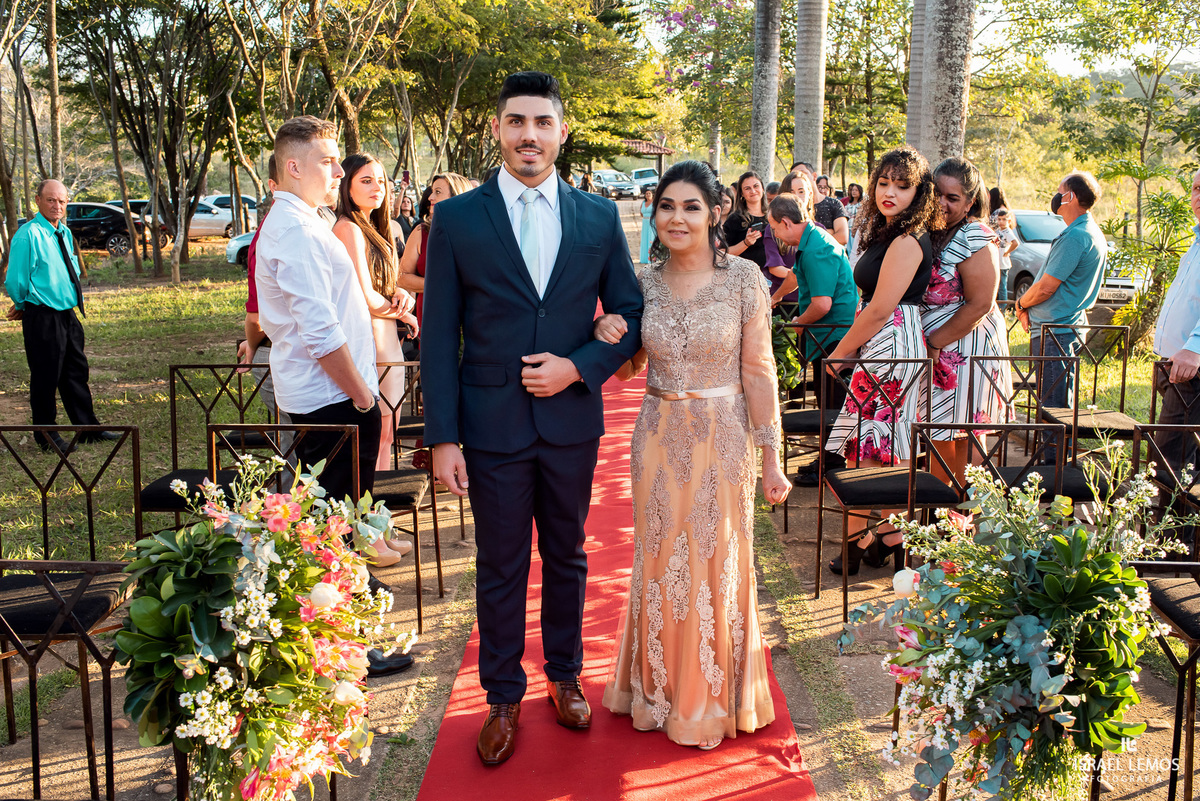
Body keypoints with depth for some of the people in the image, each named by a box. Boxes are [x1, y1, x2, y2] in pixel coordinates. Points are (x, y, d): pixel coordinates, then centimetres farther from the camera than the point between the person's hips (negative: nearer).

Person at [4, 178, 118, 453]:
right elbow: (16, 280, -14)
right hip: (42, 318, -8)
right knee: (46, 377, 1)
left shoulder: (65, 233, 10)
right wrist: (25, 306, 3)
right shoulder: (28, 234, -15)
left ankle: (88, 428, 26)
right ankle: (46, 435, 14)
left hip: (67, 314, 8)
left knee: (76, 373, 15)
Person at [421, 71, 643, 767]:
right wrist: (442, 437, -8)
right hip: (493, 425, -1)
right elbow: (439, 336, -4)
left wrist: (578, 367, -12)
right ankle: (504, 698, 27)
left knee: (567, 556, 17)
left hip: (572, 421, 2)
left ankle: (565, 676, 37)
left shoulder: (599, 217, 1)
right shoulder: (456, 219, -3)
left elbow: (632, 314, 5)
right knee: (500, 568, 10)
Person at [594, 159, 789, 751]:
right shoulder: (644, 283, 1)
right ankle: (660, 690, 33)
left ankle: (714, 697, 29)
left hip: (722, 440, -3)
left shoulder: (743, 278, -9)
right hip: (659, 440, 3)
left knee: (718, 564, 8)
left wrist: (771, 457, -7)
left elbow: (757, 371, -7)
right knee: (660, 564, 13)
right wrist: (606, 337, -10)